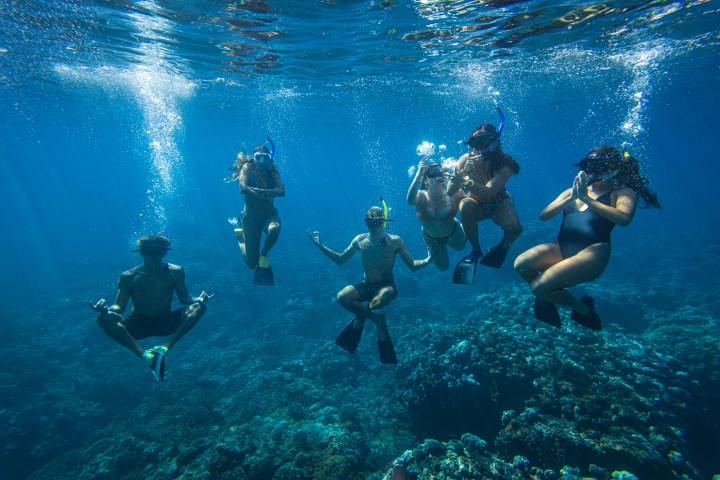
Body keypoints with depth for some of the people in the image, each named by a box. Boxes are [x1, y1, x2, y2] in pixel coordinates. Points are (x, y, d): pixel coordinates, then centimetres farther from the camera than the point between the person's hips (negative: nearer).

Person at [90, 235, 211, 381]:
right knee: (104, 318, -29)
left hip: (166, 322, 1)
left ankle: (164, 348, -34)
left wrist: (198, 299, -19)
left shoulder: (175, 272, -2)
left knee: (199, 307, -24)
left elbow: (184, 297, 2)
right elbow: (119, 306, -5)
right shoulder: (129, 277, -5)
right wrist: (106, 308, -28)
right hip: (137, 325, 0)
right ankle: (145, 355, -39)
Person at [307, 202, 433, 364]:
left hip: (386, 285, -2)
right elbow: (340, 260, 9)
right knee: (342, 297, -25)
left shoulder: (394, 241, -9)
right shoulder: (360, 240, -2)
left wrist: (427, 260, -26)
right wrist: (320, 245, -1)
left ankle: (360, 318, -9)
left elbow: (413, 265, -5)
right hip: (366, 284, 3)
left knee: (386, 295, -39)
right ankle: (377, 319, -11)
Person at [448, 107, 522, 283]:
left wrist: (466, 181, -55)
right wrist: (463, 171, -43)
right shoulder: (466, 159, -20)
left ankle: (502, 249, 9)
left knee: (514, 227, -31)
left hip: (499, 203, -1)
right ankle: (476, 251, -12)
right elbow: (449, 192, -26)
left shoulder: (504, 163, -25)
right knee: (465, 205, -34)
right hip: (476, 205, 1)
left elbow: (488, 191, -40)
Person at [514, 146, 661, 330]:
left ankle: (583, 309, 9)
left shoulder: (623, 192, 6)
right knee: (521, 264, -21)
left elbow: (624, 218, -17)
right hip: (561, 247, 5)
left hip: (592, 252, -5)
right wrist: (571, 198, -6)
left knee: (539, 287, -22)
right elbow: (543, 215, 7)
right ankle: (547, 297, 10)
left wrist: (586, 198, -16)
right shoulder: (573, 191, 19)